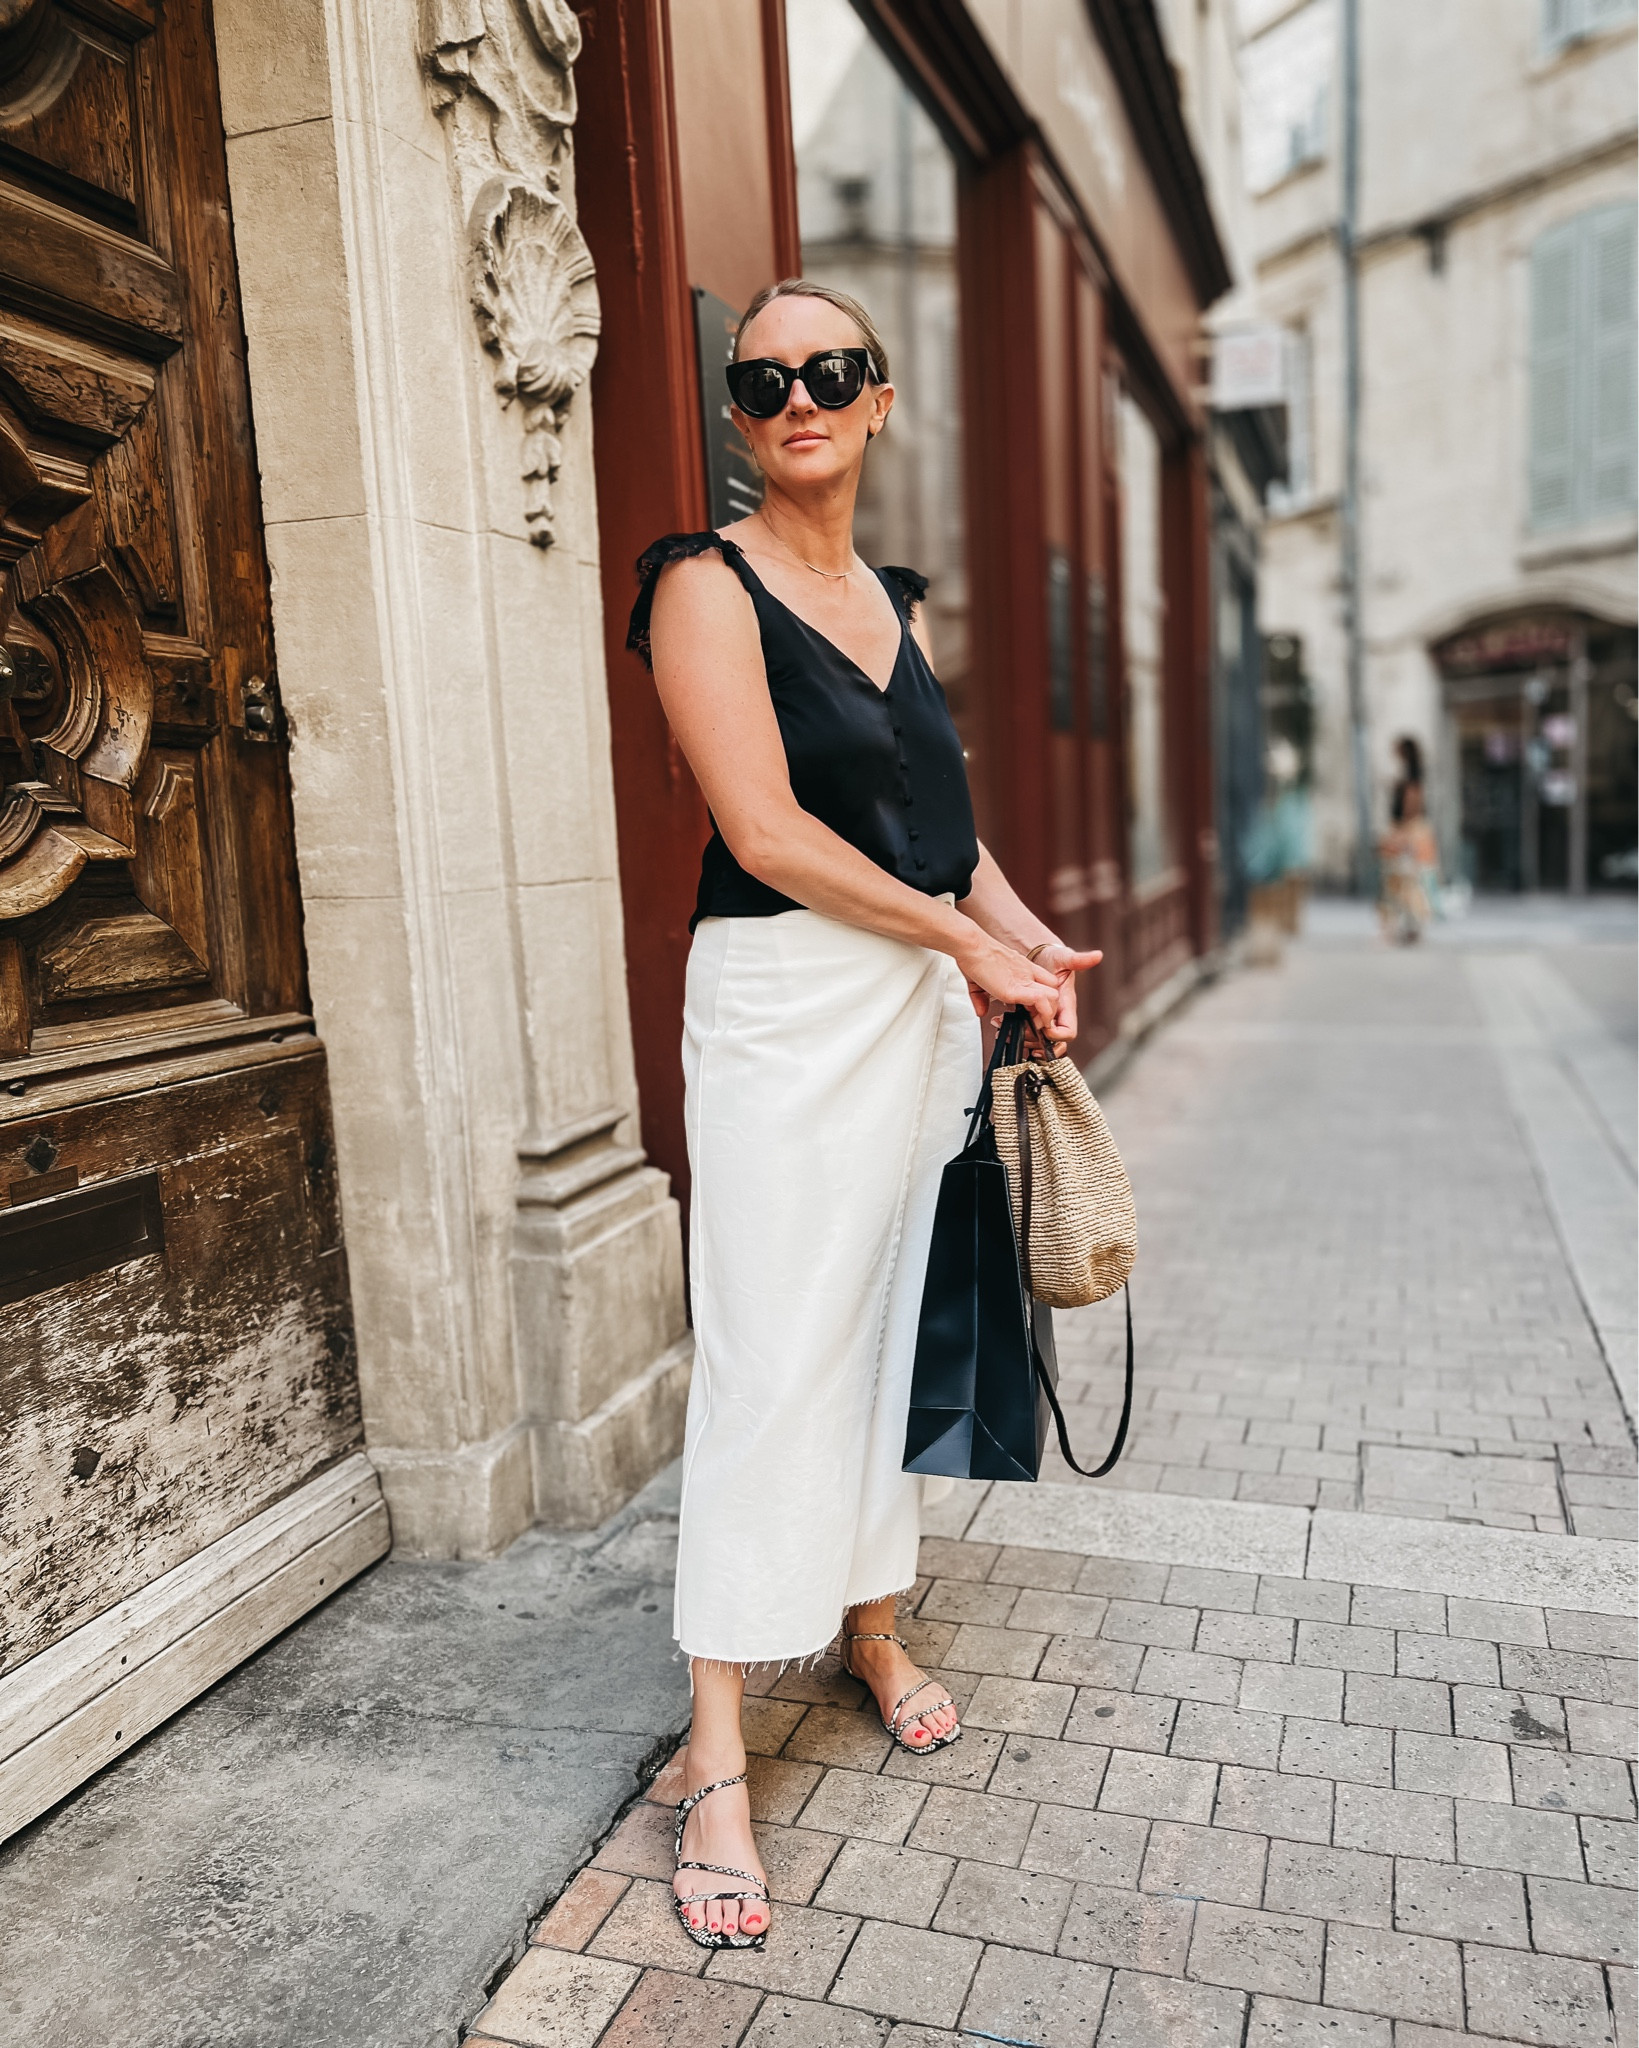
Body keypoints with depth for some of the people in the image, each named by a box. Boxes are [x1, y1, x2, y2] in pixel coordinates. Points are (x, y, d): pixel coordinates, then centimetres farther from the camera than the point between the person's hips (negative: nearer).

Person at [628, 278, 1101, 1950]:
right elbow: (765, 830, -15)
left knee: (891, 1327, 14)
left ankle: (871, 1626, 33)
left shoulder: (894, 601, 17)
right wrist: (963, 936, -12)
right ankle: (716, 1756, 7)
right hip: (788, 1007, -7)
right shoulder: (708, 584, -5)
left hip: (927, 1001, 7)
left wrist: (1022, 932, -1)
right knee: (773, 1357, -5)